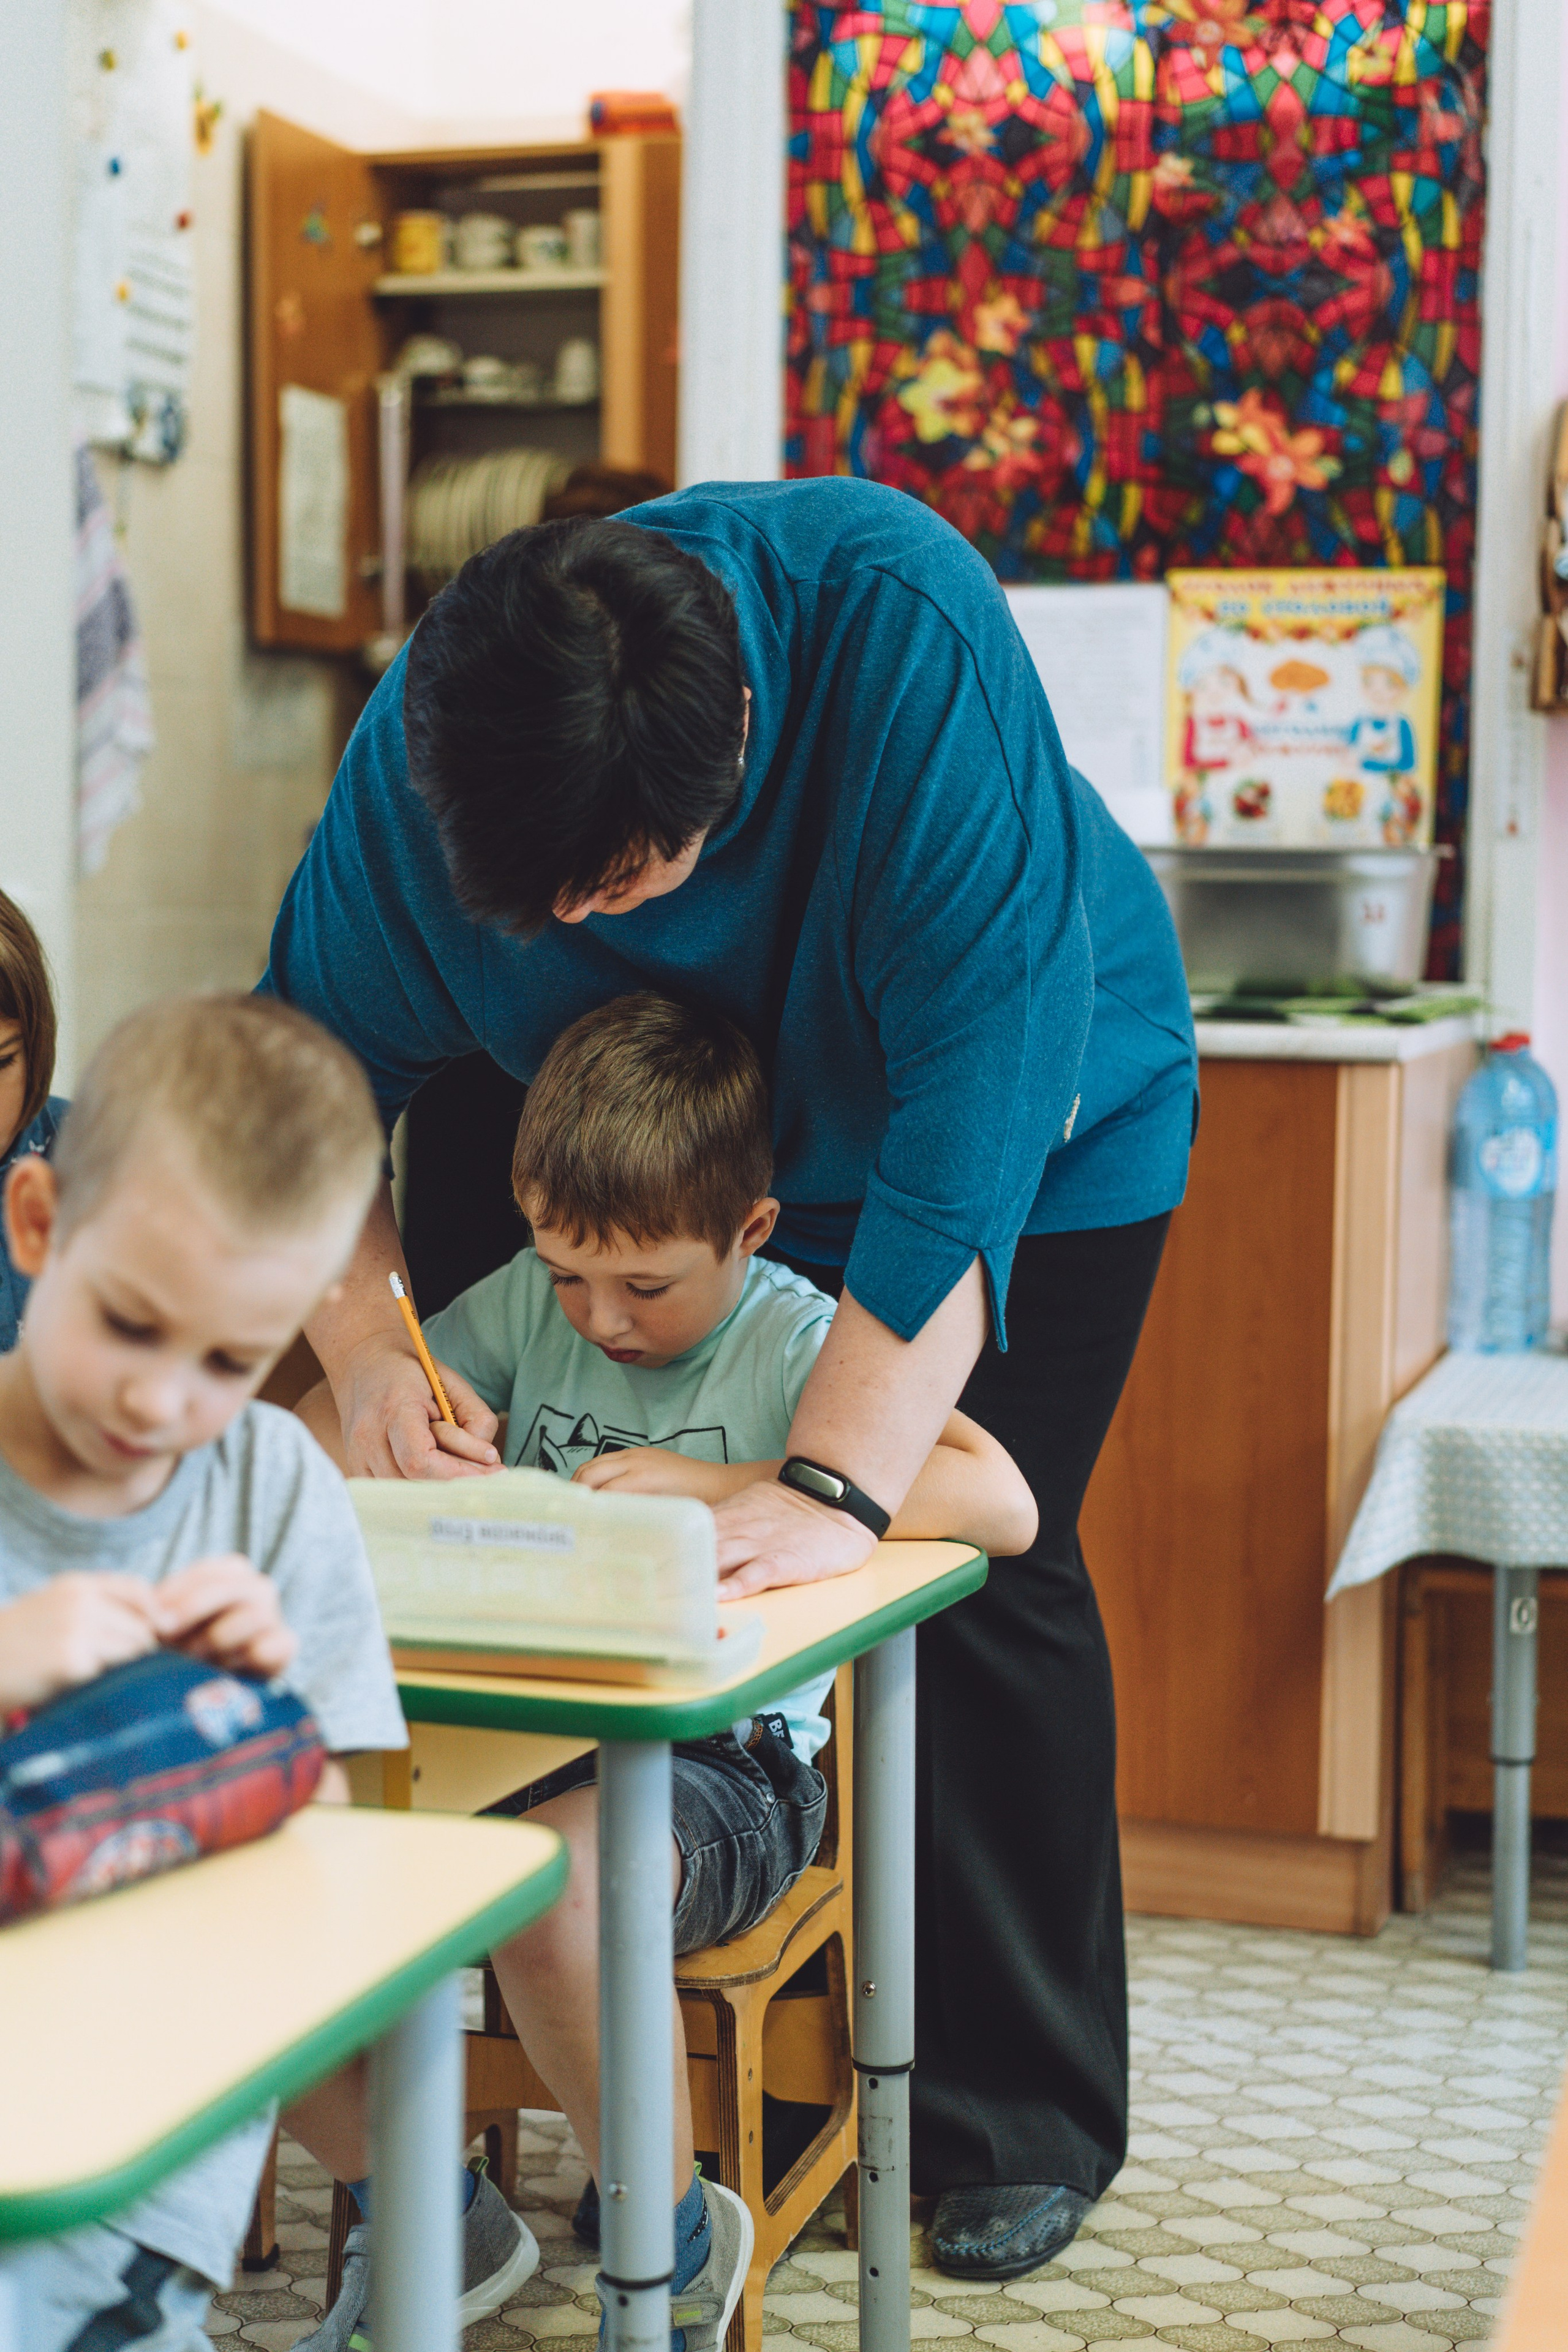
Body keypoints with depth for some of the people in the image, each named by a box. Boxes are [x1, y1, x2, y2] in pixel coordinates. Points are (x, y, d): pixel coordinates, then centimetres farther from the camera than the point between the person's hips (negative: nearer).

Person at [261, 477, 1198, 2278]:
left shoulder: (908, 639, -40)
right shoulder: (420, 746, -27)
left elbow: (975, 1097, -42)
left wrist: (843, 1480, -47)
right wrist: (362, 1348, -32)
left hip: (1037, 1128, -3)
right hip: (736, 1137, 4)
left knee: (982, 1572, -7)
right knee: (704, 1572, -2)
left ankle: (1025, 2117, 10)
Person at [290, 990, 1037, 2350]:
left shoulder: (797, 1342, -6)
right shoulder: (527, 1305, 8)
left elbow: (1003, 1503, -20)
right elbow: (315, 1431, 12)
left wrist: (724, 1486, -23)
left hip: (725, 1764, -5)